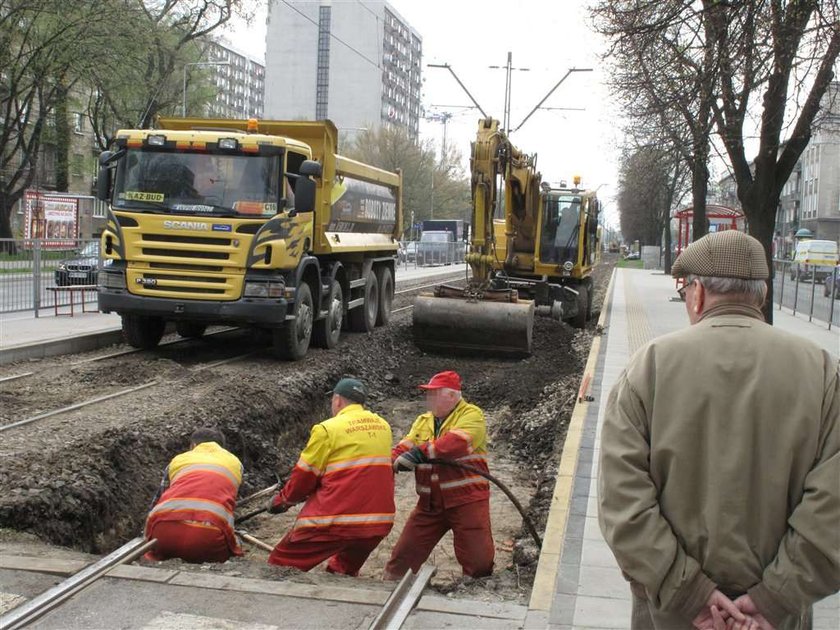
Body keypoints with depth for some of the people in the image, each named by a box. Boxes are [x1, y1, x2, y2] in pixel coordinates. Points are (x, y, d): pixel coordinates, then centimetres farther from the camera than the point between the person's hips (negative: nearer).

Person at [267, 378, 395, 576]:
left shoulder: (327, 429, -7)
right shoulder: (383, 427, 9)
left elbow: (304, 476, -3)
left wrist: (281, 500, 16)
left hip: (337, 521, -6)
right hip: (379, 522, 6)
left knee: (280, 569, 6)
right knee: (344, 572, 28)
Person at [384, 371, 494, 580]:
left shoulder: (471, 415, -5)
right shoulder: (423, 421, 15)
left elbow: (457, 442, -23)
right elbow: (405, 447, 3)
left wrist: (422, 452, -29)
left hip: (466, 499, -5)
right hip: (430, 502, 5)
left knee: (478, 559, -3)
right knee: (403, 554, 8)